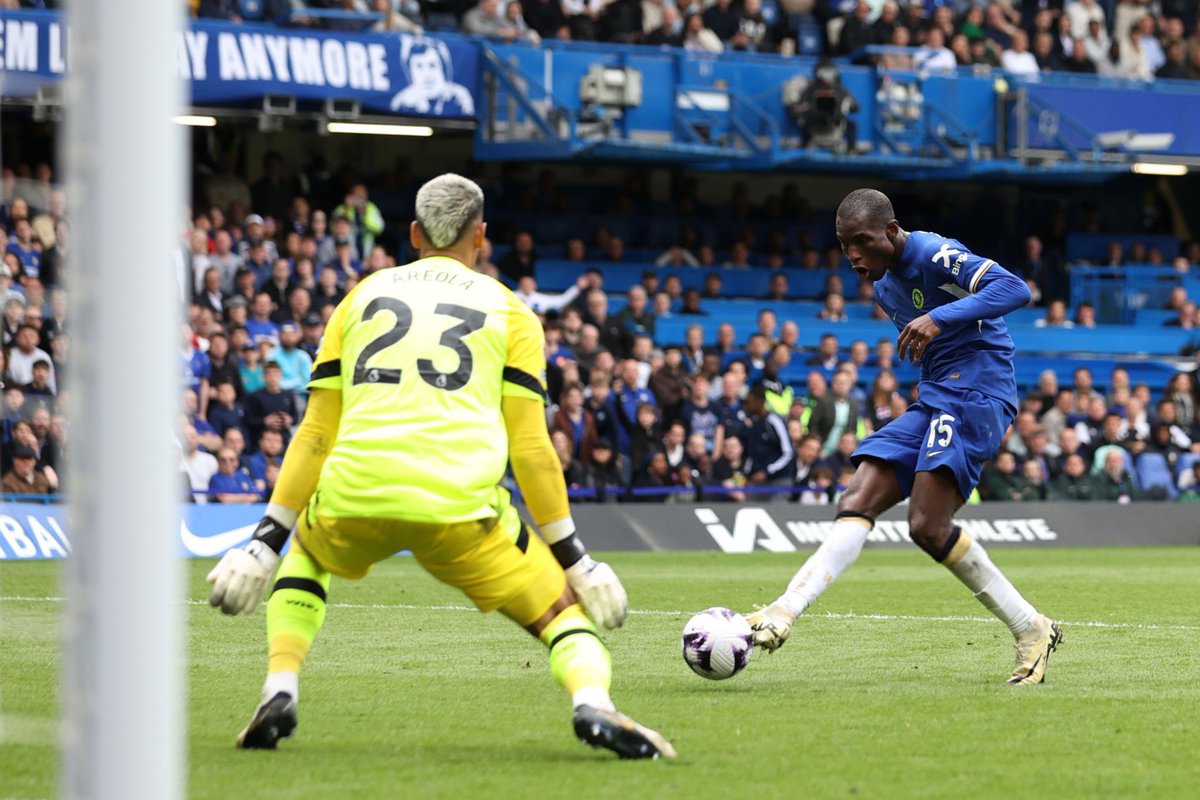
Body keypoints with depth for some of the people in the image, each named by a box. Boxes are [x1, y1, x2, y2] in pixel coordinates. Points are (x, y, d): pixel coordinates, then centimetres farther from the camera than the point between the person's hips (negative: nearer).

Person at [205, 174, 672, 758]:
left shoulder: (363, 297, 23)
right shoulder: (508, 311, 17)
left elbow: (315, 436, 17)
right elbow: (530, 448, 8)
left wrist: (268, 540, 19)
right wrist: (573, 557, 13)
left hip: (354, 494, 2)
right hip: (457, 506, -2)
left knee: (303, 557, 36)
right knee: (565, 611, 11)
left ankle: (279, 692, 14)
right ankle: (593, 703, -22)